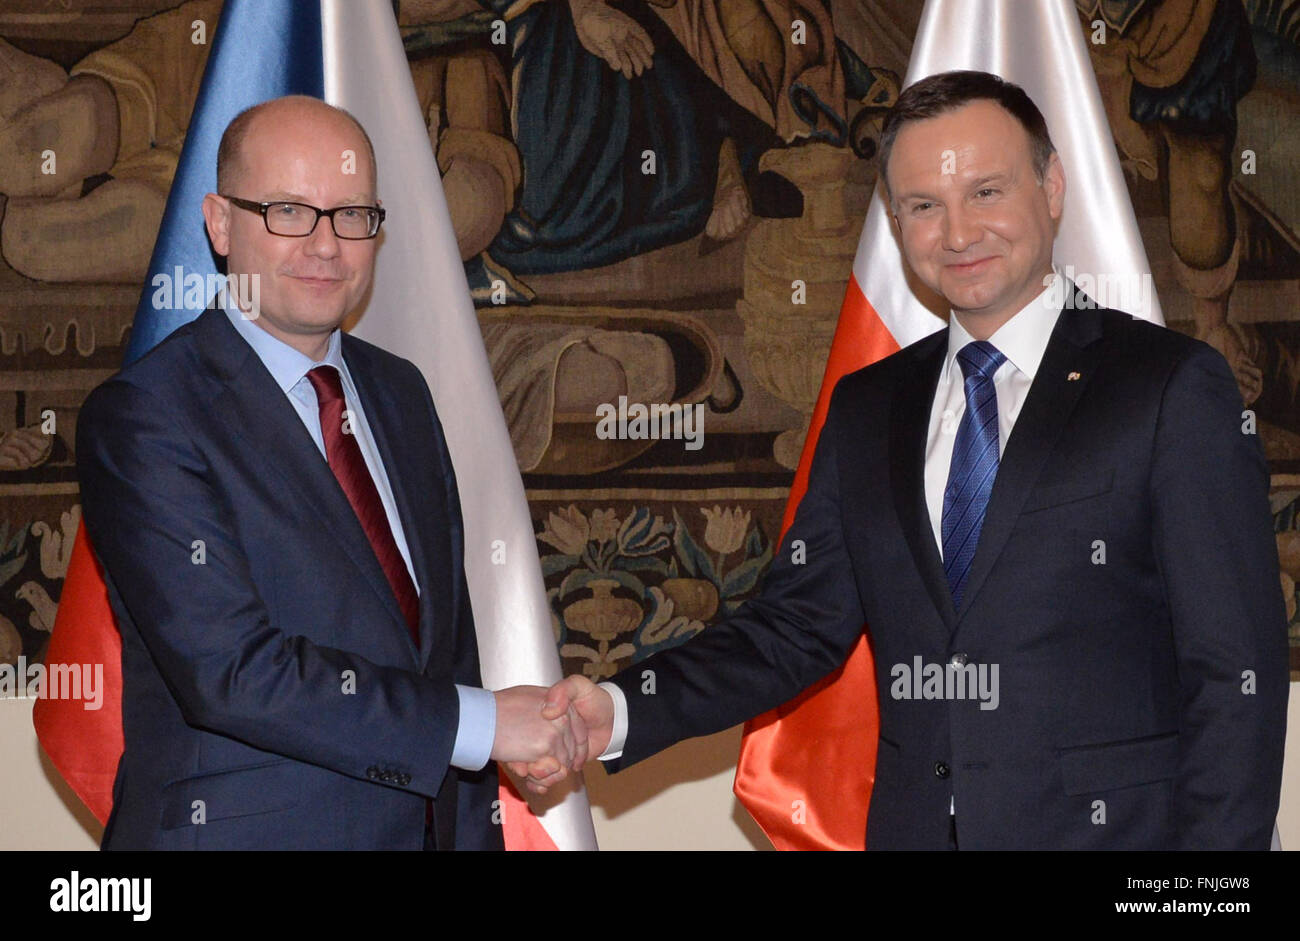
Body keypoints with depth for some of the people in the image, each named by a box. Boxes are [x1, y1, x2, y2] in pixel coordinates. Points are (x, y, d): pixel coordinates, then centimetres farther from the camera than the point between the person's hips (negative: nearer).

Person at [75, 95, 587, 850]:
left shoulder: (400, 392, 9)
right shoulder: (141, 419, -14)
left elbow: (448, 633, 10)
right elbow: (231, 669, -22)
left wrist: (477, 820, 3)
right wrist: (480, 722, -21)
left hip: (430, 819, 6)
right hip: (243, 829, -6)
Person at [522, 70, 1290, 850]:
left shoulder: (1172, 389, -6)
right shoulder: (866, 410, 10)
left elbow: (1236, 674, -9)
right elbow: (799, 625, 8)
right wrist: (620, 713, -6)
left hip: (1112, 829, -4)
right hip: (911, 827, 5)